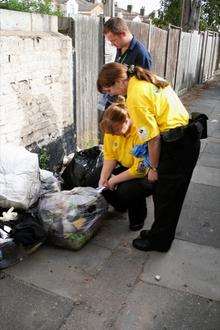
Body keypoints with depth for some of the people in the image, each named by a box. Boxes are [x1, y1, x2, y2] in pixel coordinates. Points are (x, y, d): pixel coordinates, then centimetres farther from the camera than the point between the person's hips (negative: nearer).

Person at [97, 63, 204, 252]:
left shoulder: (135, 97, -20)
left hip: (177, 146, -9)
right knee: (171, 193, 20)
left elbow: (154, 138, -20)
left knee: (165, 196, 7)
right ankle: (160, 233, 37)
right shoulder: (148, 78, 9)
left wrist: (154, 168, -6)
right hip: (189, 136, 9)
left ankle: (159, 241, 27)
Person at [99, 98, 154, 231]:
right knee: (105, 186, -12)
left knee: (126, 190, -32)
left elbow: (140, 170, -30)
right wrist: (103, 179, -17)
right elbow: (110, 157, -5)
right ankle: (121, 207, 22)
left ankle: (138, 218, 2)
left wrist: (114, 179, -24)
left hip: (148, 174, -7)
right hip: (126, 168, 7)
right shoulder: (111, 131, -10)